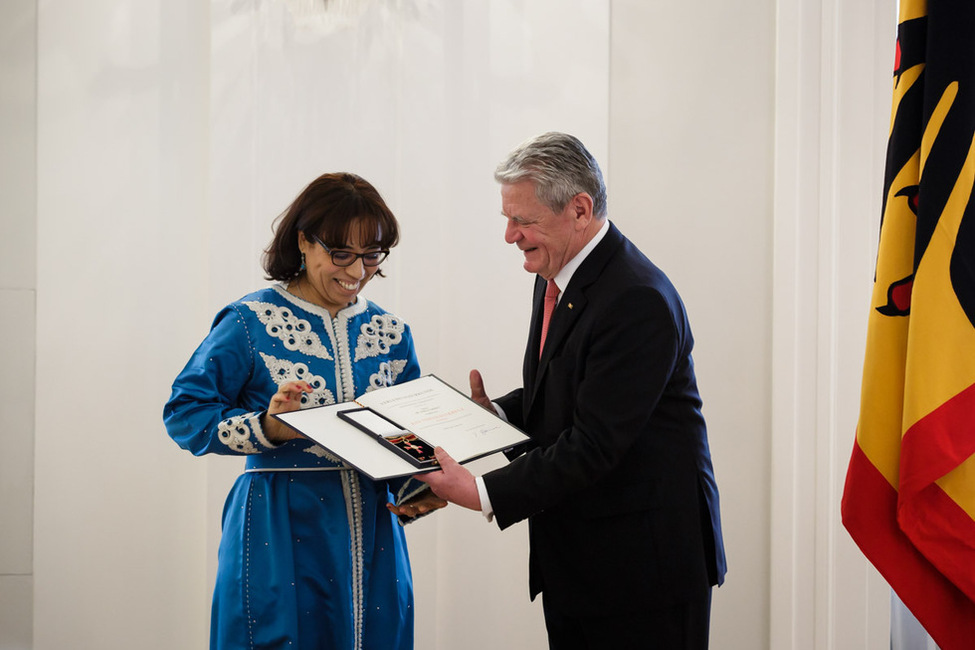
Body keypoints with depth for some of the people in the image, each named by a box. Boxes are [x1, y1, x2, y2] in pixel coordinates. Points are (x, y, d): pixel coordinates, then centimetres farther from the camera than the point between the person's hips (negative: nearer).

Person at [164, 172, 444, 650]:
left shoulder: (390, 333, 11)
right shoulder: (250, 323, -5)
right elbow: (184, 412, -8)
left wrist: (419, 491, -6)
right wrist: (266, 428, -23)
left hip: (369, 535, 5)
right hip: (280, 533, -4)